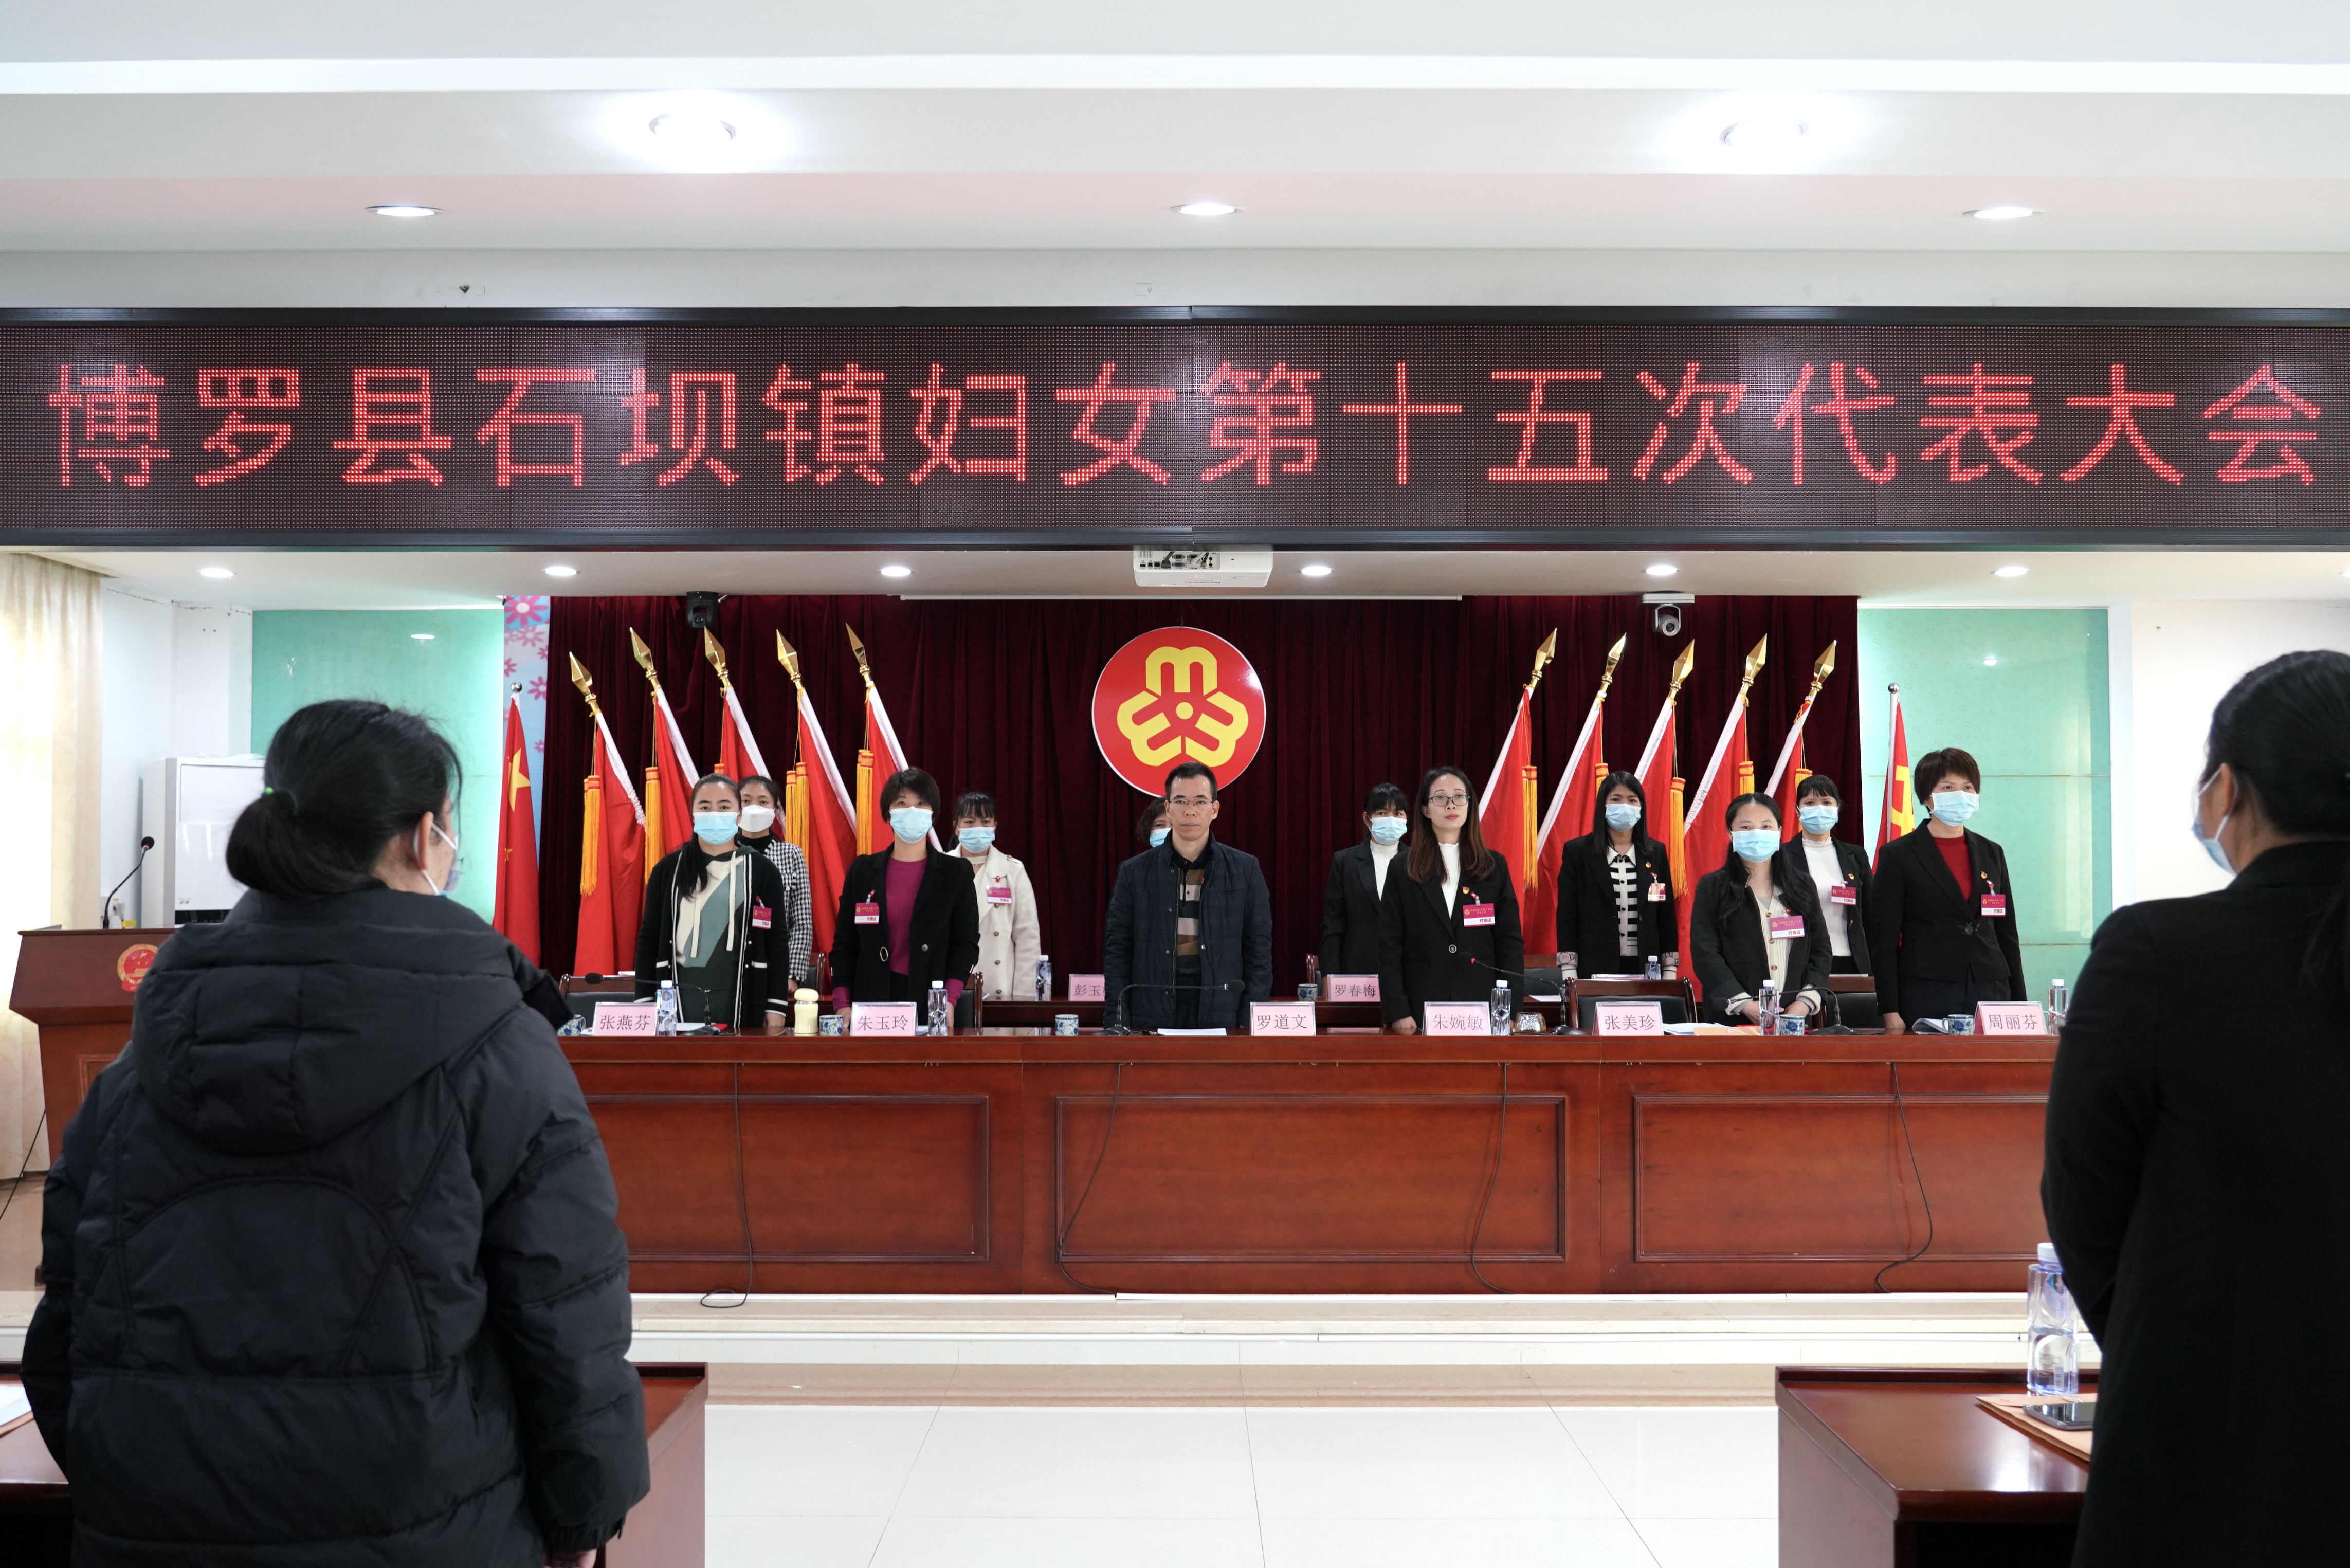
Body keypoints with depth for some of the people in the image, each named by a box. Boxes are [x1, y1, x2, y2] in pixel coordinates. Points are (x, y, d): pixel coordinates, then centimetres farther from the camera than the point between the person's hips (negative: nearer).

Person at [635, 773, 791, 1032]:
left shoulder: (762, 872, 4)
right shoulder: (669, 869, 7)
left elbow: (777, 942, 3)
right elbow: (649, 938, 8)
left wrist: (777, 1007, -3)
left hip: (741, 1000, -1)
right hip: (680, 998, 1)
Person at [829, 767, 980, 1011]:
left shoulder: (957, 872, 4)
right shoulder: (862, 870, 8)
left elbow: (966, 943, 1)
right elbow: (844, 941, 8)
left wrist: (949, 1000, -12)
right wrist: (842, 1005, -2)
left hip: (931, 1000, -1)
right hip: (872, 998, 1)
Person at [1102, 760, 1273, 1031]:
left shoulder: (1245, 870, 6)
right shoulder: (1135, 872, 7)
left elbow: (1259, 953, 5)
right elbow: (1117, 955, 6)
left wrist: (1250, 1023, -4)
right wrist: (1118, 1025, -3)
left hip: (1222, 1019, 0)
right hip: (1151, 1022, 0)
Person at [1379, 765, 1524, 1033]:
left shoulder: (1495, 867, 9)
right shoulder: (1402, 870, 5)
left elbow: (1511, 943, 7)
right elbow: (1390, 948, 2)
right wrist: (1397, 1012, -8)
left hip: (1481, 1008, 1)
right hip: (1421, 1012, -1)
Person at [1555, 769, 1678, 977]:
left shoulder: (1656, 853, 9)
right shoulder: (1577, 852, 1)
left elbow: (1667, 915, 10)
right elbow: (1567, 916, -1)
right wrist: (1569, 976, -7)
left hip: (1646, 967, 2)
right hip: (1595, 968, -2)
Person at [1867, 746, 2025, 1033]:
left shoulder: (1991, 854, 14)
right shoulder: (1898, 856, 0)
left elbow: (2007, 935, 16)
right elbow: (1883, 938, -3)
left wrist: (2019, 1006, 10)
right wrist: (1890, 1011, -10)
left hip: (1990, 994, 4)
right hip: (1926, 997, -4)